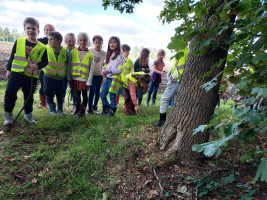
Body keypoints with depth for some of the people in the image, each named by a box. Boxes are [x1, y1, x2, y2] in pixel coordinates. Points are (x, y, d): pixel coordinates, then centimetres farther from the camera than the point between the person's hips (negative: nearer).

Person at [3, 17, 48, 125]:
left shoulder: (42, 47, 0)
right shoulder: (19, 41, 3)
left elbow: (45, 62, 2)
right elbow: (12, 56, 8)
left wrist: (37, 66, -18)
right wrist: (8, 69, 8)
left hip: (31, 76, -1)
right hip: (16, 72, 1)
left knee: (29, 96, 9)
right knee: (10, 92, -2)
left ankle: (28, 114, 27)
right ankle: (8, 113, 17)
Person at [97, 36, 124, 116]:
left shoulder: (120, 56, -10)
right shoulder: (109, 55, 15)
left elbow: (120, 70, -16)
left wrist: (108, 70, -19)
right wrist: (104, 71, -2)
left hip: (114, 79, -8)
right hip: (108, 78, 8)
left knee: (112, 96, 0)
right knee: (102, 95, 12)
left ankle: (111, 112, 17)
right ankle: (106, 110, 26)